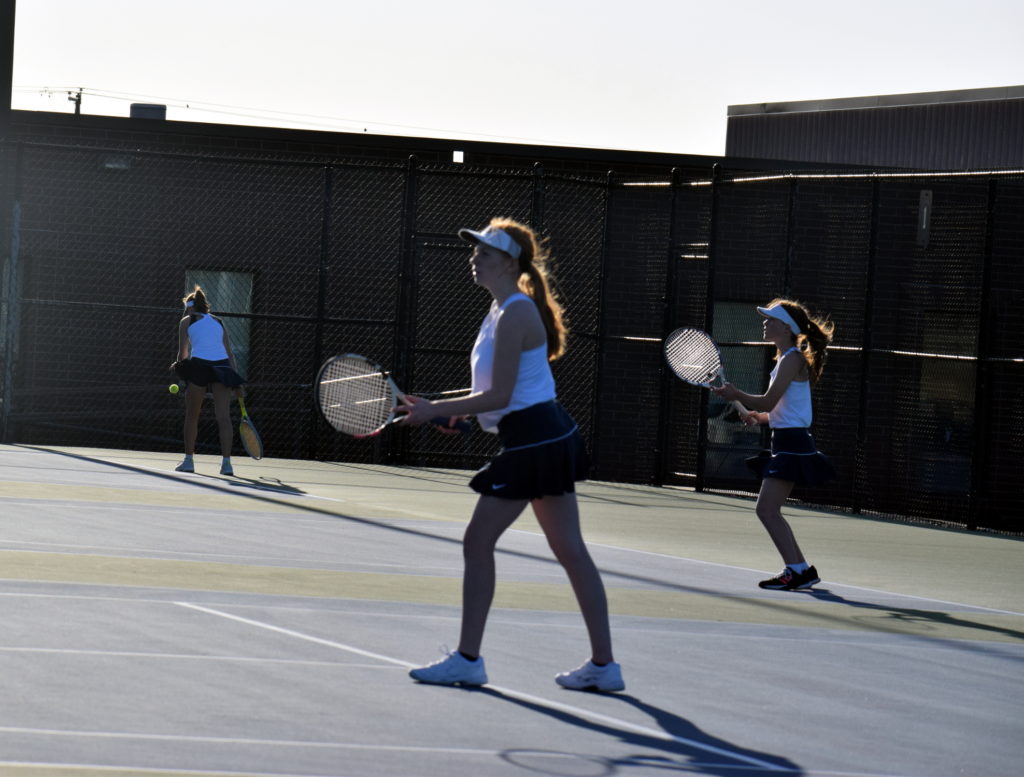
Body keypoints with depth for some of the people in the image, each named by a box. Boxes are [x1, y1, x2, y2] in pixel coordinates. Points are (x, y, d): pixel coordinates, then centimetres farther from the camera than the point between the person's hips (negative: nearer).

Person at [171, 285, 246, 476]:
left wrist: (179, 364, 30)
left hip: (199, 365, -3)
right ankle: (226, 462, -13)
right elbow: (229, 353, 18)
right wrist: (236, 382, 16)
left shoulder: (186, 320, 14)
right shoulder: (218, 322, 25)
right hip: (222, 365, 3)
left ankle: (188, 460, 13)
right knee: (224, 416, -3)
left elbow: (183, 352, 9)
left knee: (192, 416, 10)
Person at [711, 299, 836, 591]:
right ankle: (802, 570, 15)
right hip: (786, 442, 10)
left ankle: (796, 570, -17)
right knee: (768, 510, 12)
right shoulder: (786, 358, 17)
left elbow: (768, 401, -19)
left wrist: (737, 395, -6)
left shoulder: (793, 359, -13)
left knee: (767, 509, -15)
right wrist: (761, 416, 9)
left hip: (792, 443, -10)